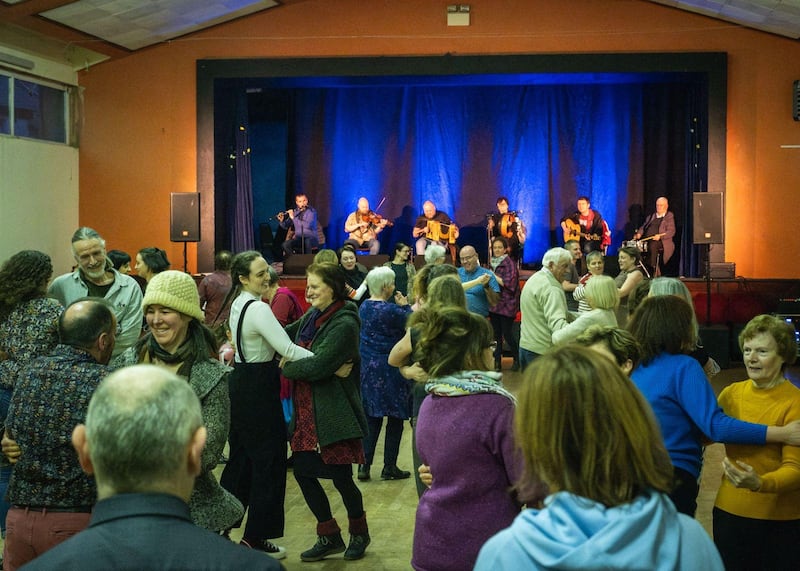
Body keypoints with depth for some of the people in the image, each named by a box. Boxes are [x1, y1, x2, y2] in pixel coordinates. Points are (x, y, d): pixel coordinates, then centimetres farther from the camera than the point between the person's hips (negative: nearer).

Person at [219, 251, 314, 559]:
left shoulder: (238, 303, 9)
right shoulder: (258, 309, -21)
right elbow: (288, 349, -25)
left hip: (240, 383, 9)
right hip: (258, 388, -9)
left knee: (240, 458, 18)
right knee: (268, 461, 0)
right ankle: (255, 537, 6)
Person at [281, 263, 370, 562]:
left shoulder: (344, 324, -17)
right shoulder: (312, 316, 8)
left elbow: (316, 366, -24)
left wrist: (286, 366, -8)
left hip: (333, 413, -8)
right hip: (307, 411, 8)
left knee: (341, 477, 1)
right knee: (303, 471, 6)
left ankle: (359, 532, 27)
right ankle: (330, 537, 22)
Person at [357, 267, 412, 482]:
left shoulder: (364, 307, 4)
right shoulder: (391, 310, -19)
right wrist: (405, 306, 3)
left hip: (368, 367, 7)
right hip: (390, 369, -7)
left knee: (371, 418, 12)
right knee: (395, 418, 6)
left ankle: (364, 466, 9)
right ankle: (389, 468, 10)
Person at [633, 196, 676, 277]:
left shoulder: (669, 217, 7)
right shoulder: (651, 217, 26)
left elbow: (671, 232, -5)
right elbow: (643, 227, 22)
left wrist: (660, 236, -22)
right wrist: (639, 233, -3)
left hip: (661, 242, -6)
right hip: (646, 240, 6)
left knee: (652, 245, -37)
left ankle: (653, 269, -36)